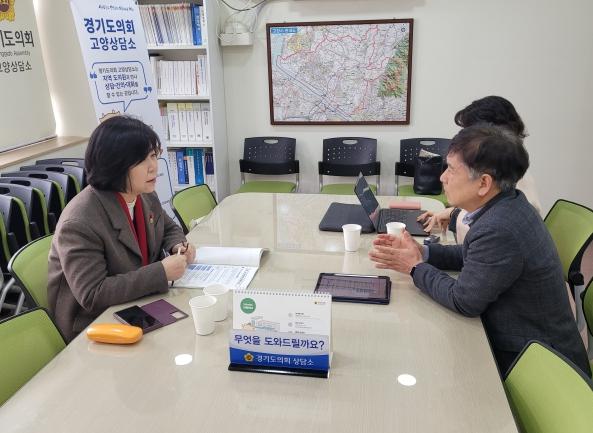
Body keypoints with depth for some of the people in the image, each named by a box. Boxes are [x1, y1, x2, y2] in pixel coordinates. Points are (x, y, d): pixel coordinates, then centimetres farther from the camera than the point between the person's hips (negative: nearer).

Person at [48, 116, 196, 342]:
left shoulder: (145, 196, -3)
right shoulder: (79, 223, -26)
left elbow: (169, 228, 16)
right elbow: (92, 296, -27)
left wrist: (177, 246, -7)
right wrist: (161, 272, -29)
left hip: (138, 307, 7)